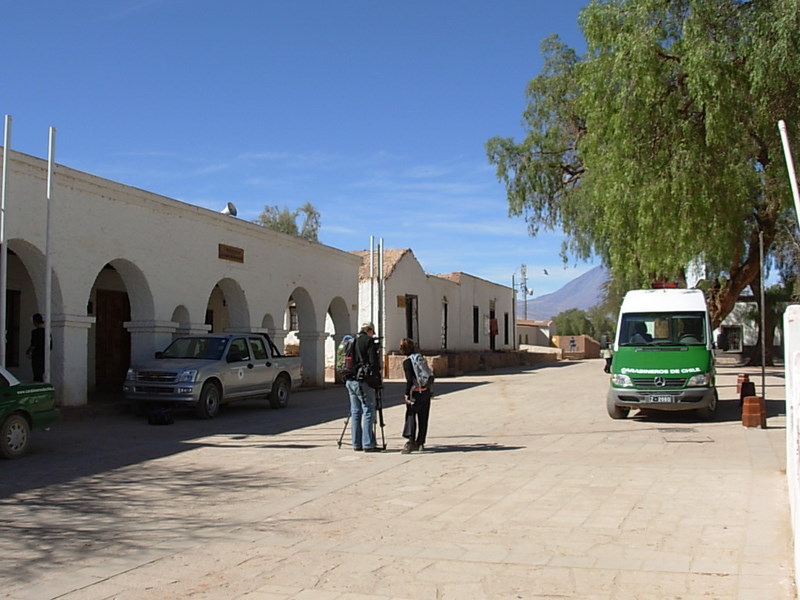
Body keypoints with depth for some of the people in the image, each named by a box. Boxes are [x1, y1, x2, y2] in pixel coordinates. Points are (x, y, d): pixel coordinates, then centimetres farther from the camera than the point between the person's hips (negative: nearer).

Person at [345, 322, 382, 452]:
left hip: (350, 381, 8)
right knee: (368, 411, -4)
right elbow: (374, 361, -12)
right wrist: (377, 376, 1)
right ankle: (368, 444, -7)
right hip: (362, 381, -8)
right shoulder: (368, 341, -7)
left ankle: (357, 443, 13)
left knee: (355, 412, 11)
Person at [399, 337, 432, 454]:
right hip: (426, 391, 7)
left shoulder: (407, 361, -10)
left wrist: (407, 394, -12)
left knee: (411, 416, -6)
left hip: (416, 392, -7)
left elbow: (410, 380, -16)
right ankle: (420, 443, 19)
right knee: (423, 418, 12)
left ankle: (411, 441, -21)